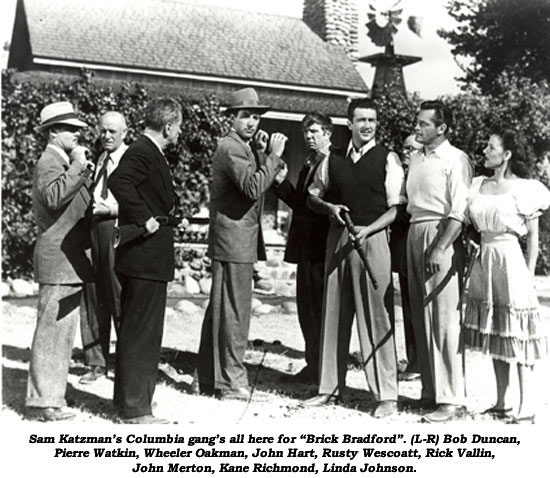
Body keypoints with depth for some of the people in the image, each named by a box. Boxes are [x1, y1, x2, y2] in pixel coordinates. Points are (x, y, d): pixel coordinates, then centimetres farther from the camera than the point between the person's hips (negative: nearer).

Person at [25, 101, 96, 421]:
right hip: (59, 261, -10)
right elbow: (53, 197, -30)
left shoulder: (65, 163, 21)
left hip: (72, 260, 10)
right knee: (53, 332, -7)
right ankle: (42, 401, -1)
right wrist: (79, 167, -24)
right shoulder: (49, 161, -10)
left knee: (62, 333, 15)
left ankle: (50, 397, 24)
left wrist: (86, 175, 15)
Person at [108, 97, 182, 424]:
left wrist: (167, 215, 13)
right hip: (144, 259, -11)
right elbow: (118, 182, -33)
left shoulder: (151, 153, 15)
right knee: (140, 333, -3)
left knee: (139, 333, 19)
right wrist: (145, 219, -28)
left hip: (148, 259, 11)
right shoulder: (142, 152, -17)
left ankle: (133, 399, 32)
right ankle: (134, 408, 6)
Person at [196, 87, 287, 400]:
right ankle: (232, 382, 1)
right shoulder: (231, 148, -14)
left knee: (219, 310, 14)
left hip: (232, 242, 11)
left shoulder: (243, 149, 19)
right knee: (234, 312, -6)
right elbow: (253, 187, -26)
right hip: (235, 241, -11)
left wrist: (272, 163, 6)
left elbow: (257, 185, 19)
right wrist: (274, 155, -20)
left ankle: (209, 378, 22)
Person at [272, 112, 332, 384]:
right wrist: (280, 181, 3)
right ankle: (313, 365, 22)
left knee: (320, 308, -3)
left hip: (322, 246, -9)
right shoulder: (308, 165, 19)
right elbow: (298, 203, 15)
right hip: (306, 245, 9)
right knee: (306, 306, 12)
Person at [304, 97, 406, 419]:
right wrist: (330, 207, -3)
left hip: (373, 238, -4)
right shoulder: (334, 159, 10)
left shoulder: (388, 160, -1)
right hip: (338, 237, 4)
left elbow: (395, 209, -3)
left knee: (376, 316, -4)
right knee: (335, 314, 9)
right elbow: (314, 196, 19)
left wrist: (366, 231, -18)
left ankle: (386, 395, 4)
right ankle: (331, 387, 21)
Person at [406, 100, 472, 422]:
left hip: (442, 236, -8)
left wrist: (440, 249, -21)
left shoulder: (455, 160, -7)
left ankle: (452, 399, 0)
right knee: (421, 320, 10)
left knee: (445, 320, -6)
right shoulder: (415, 158, 15)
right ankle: (430, 392, 20)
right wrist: (411, 240, 9)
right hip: (414, 235, 8)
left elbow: (459, 213, -13)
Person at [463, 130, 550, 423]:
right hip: (484, 261, 6)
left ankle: (526, 409, 1)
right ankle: (500, 404, 18)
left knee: (517, 337, -5)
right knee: (493, 335, 10)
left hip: (510, 259, -6)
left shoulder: (523, 189, -5)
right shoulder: (478, 186, 11)